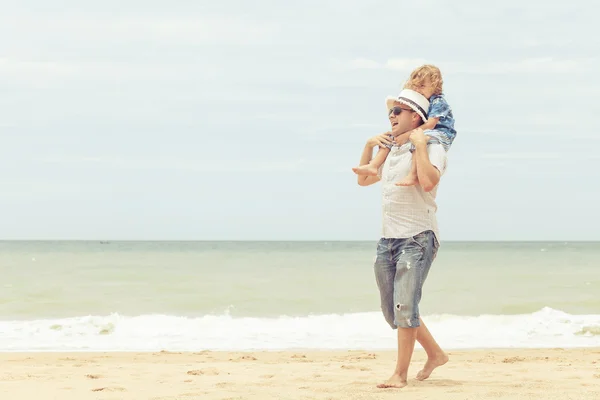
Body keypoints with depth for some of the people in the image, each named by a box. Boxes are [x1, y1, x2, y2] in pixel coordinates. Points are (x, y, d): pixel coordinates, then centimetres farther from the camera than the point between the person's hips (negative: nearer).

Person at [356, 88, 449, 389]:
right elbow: (363, 179, 29)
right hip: (387, 238, 8)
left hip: (417, 237, -8)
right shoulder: (392, 152, 17)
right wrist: (369, 145, 17)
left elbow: (428, 181, -27)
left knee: (404, 306, -15)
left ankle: (400, 374, -8)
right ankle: (435, 354, 27)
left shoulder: (432, 148, -7)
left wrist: (419, 144, -19)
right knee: (392, 311, 11)